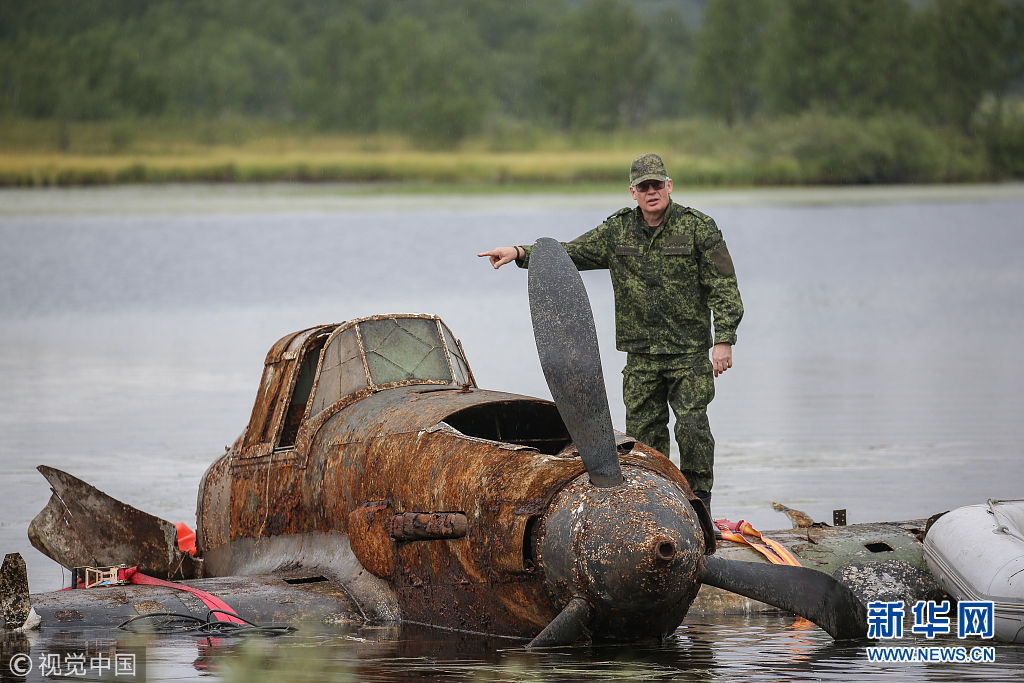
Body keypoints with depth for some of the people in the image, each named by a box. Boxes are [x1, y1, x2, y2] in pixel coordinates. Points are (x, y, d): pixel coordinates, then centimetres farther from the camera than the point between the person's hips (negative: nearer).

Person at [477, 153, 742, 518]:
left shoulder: (698, 227, -5)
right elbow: (571, 253, 7)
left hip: (690, 351, -4)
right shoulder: (618, 230, 6)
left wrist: (724, 340, -13)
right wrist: (520, 253, -7)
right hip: (641, 354, 4)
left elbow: (723, 286, -6)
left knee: (692, 425, -9)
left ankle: (698, 500, 3)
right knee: (643, 431, 4)